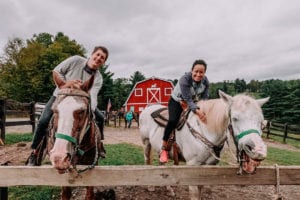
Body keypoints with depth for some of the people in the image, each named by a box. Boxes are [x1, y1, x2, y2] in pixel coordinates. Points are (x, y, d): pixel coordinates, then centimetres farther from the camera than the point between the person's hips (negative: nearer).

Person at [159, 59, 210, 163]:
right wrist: (197, 110, -52)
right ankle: (164, 148, -14)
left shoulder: (205, 81, -15)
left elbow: (205, 98, -9)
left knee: (203, 119, -8)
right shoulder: (184, 79, -32)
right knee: (173, 120, -29)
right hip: (176, 101, -5)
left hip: (193, 102, 6)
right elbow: (188, 100, -36)